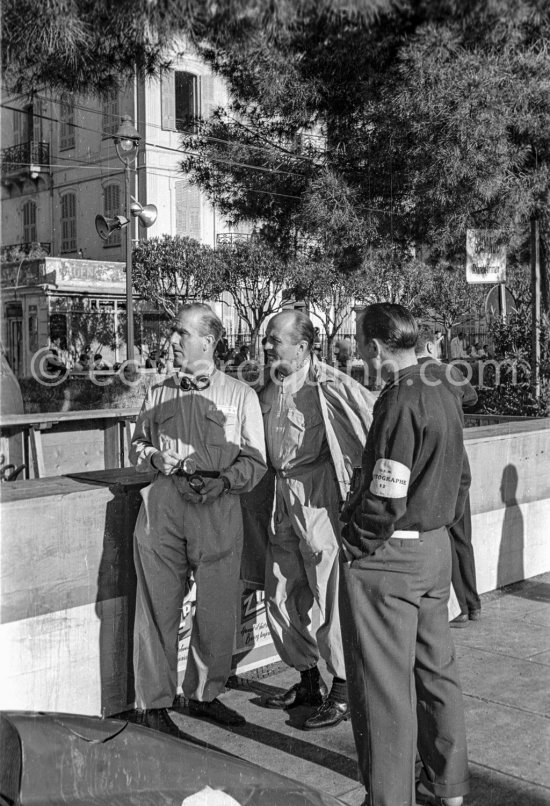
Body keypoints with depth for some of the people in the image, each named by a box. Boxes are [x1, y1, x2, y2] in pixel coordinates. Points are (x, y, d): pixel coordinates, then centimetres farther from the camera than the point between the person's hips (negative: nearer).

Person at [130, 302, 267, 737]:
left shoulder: (241, 395, 6)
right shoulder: (160, 392, 15)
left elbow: (255, 460, 5)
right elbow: (138, 445, 22)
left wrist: (223, 482, -13)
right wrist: (153, 456, -1)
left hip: (218, 507, -1)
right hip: (163, 504, 2)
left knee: (218, 609, 4)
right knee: (158, 605, 3)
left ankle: (204, 694, 26)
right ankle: (155, 702, 17)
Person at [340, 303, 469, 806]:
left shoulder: (399, 402, -20)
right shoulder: (445, 396, 7)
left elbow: (386, 498, -23)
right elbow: (461, 477, 15)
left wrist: (355, 545, -9)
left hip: (386, 557, -9)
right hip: (437, 551, 9)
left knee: (384, 684, 4)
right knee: (437, 668, 20)